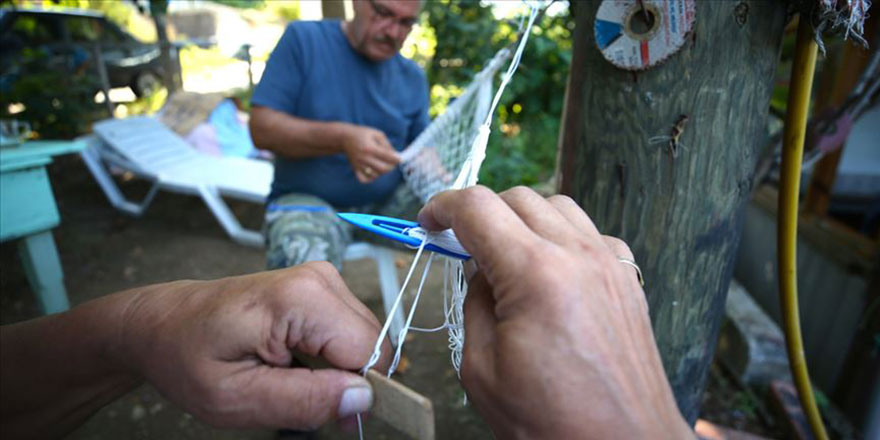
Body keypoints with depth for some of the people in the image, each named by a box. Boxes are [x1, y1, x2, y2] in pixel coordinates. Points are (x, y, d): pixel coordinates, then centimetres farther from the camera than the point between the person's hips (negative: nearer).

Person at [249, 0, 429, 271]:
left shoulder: (412, 78, 9)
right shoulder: (303, 39, -2)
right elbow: (261, 128, -10)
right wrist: (343, 139, -26)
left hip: (388, 203, 3)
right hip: (306, 198, -3)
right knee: (306, 259, -36)